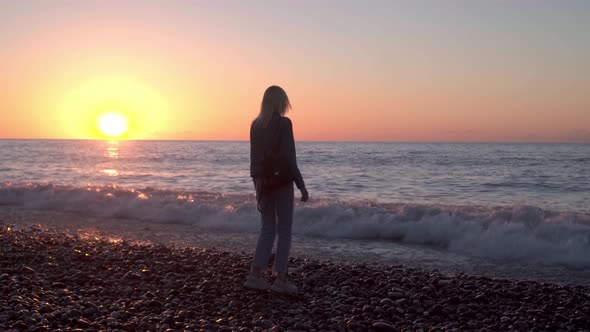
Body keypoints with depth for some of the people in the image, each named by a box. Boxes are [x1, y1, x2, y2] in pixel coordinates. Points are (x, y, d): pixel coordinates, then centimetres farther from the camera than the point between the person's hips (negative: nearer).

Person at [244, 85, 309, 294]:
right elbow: (289, 158, -15)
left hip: (262, 181, 6)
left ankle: (256, 275, 7)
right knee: (285, 230, 3)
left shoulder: (256, 125, 7)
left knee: (267, 228, 13)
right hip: (282, 182, -6)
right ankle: (280, 279, 3)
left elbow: (254, 156, 10)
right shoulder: (283, 124, -12)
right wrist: (301, 185, -10)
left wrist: (257, 182, 16)